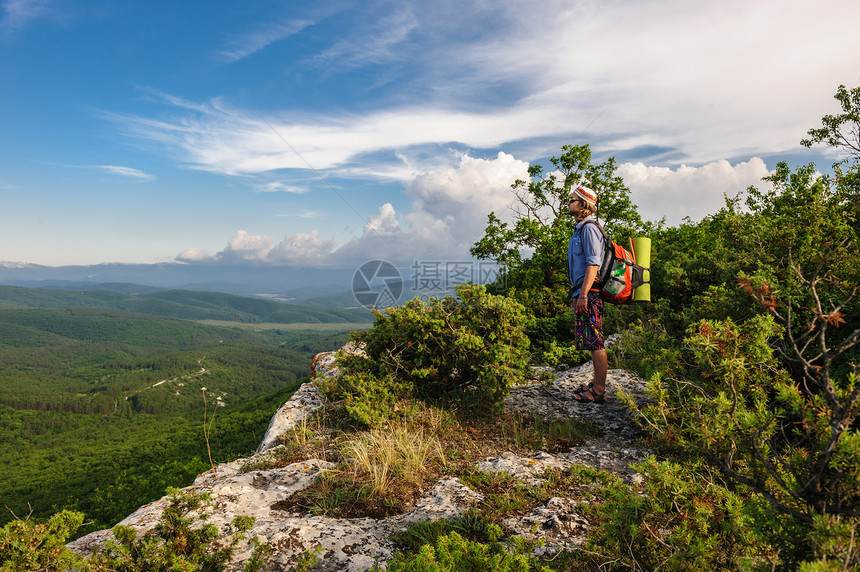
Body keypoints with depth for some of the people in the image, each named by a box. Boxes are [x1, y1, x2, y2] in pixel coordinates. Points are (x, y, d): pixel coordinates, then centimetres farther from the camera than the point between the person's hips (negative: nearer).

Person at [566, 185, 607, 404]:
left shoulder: (589, 229, -11)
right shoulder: (580, 229, 20)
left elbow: (593, 264, -19)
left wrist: (583, 294, -24)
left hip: (590, 294, -11)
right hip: (583, 293, 11)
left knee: (595, 342, -7)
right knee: (592, 342, 14)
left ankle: (599, 391, -2)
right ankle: (597, 384, 22)